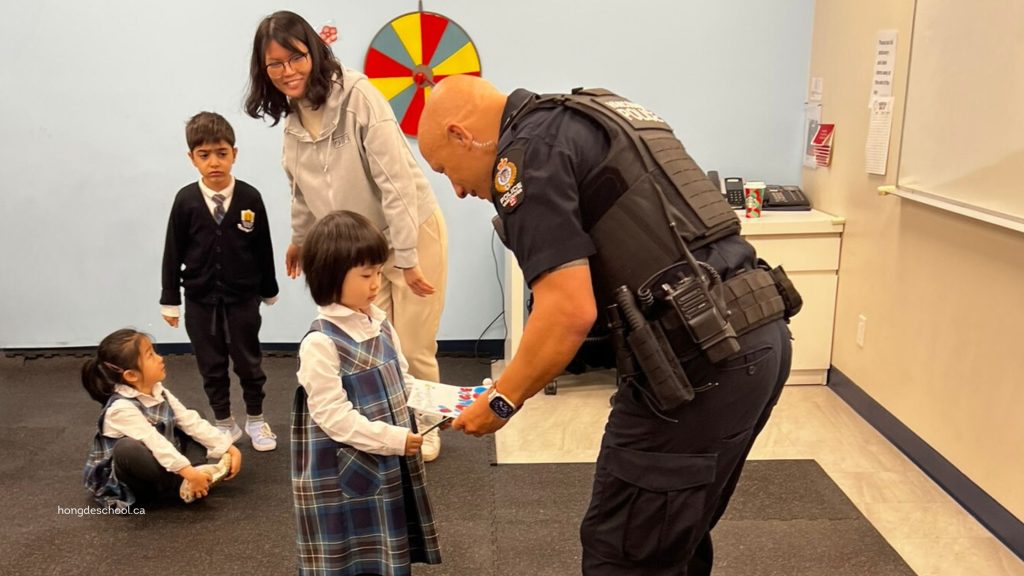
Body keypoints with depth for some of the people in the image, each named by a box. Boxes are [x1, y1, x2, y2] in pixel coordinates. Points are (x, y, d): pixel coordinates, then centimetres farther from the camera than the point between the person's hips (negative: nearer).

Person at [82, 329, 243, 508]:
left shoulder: (159, 393, -2)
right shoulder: (121, 408, -27)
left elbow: (192, 422, -3)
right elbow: (155, 443, -36)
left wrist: (229, 448, -9)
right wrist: (189, 473, -41)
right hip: (120, 482, -8)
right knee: (127, 448, -39)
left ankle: (198, 471, -24)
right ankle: (183, 485, -24)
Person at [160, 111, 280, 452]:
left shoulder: (250, 198, -9)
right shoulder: (185, 201, -8)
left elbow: (263, 248, 0)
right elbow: (173, 253, -2)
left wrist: (269, 292, 8)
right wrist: (170, 300, 1)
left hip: (243, 299, -1)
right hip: (200, 301, 1)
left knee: (249, 363, 11)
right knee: (212, 367, 12)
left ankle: (256, 421, 30)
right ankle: (225, 425, 28)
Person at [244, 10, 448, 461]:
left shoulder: (357, 94, -21)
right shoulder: (292, 120, 2)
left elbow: (396, 178, -24)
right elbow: (303, 190, 18)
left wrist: (406, 257, -25)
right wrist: (300, 239, 28)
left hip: (412, 232, -6)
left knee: (413, 347, 2)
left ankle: (425, 428, 26)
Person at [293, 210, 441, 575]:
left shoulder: (379, 324, 3)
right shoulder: (320, 343, -22)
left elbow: (402, 384, 12)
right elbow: (334, 416, -22)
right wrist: (392, 439, -23)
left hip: (390, 465, 7)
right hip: (343, 474, -7)